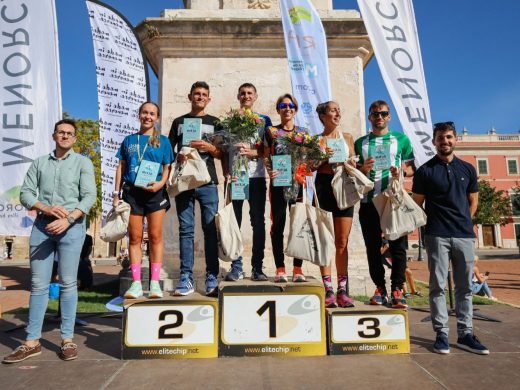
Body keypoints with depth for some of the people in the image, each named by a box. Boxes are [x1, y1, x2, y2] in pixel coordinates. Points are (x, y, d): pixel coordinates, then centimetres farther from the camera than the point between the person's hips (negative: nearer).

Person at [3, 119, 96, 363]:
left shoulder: (83, 163, 7)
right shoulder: (39, 163, 15)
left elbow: (89, 196, -4)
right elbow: (25, 194, 7)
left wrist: (69, 219, -17)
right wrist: (47, 208, -11)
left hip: (72, 226, -3)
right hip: (42, 224, 3)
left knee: (68, 283, 0)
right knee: (38, 284, 5)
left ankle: (67, 339, 7)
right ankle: (32, 341, 12)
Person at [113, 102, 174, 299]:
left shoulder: (162, 141, 8)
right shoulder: (129, 140, 14)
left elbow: (167, 167, 5)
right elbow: (121, 167, 14)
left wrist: (161, 183, -15)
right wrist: (116, 193, 7)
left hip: (155, 192, -2)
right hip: (132, 191, 2)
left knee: (155, 236, -1)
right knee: (134, 237, 2)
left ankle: (155, 283, 5)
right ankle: (136, 283, 7)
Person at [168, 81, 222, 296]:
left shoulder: (214, 122, 15)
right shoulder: (179, 122, 17)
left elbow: (222, 153, 11)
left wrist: (209, 147, -9)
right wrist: (177, 157, -5)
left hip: (207, 182, -1)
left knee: (210, 229, -4)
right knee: (186, 229, 0)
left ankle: (212, 278, 1)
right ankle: (186, 278, 4)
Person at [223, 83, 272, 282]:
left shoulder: (264, 120, 13)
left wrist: (253, 152, -13)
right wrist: (226, 172, -3)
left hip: (256, 177, 0)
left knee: (258, 222, 0)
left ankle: (257, 267, 7)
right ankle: (236, 267, 7)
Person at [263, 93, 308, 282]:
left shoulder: (303, 132, 13)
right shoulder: (271, 131, 8)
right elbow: (266, 157, 6)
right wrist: (270, 171, -13)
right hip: (278, 183, -1)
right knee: (278, 225, -1)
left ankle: (298, 269, 9)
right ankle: (280, 269, 6)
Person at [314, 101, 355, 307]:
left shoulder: (347, 137, 13)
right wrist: (324, 160, -12)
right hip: (323, 186, -2)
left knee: (342, 242, 3)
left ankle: (342, 290, 9)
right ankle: (328, 289, 6)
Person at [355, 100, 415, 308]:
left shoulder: (401, 139, 11)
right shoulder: (360, 143, 15)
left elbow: (412, 168, 9)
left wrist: (401, 171, -12)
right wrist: (363, 169, -6)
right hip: (369, 200, 2)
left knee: (398, 246, -4)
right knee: (373, 247, 4)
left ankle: (397, 289, 4)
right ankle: (380, 288, 14)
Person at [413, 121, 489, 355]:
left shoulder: (467, 169, 13)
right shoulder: (425, 171, 3)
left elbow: (473, 200, 20)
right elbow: (417, 204, 4)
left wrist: (463, 222, 12)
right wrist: (432, 223, 1)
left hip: (464, 235, 4)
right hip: (437, 236, -3)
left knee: (465, 287, 7)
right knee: (438, 286, 0)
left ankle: (465, 334, 16)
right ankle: (441, 334, 7)